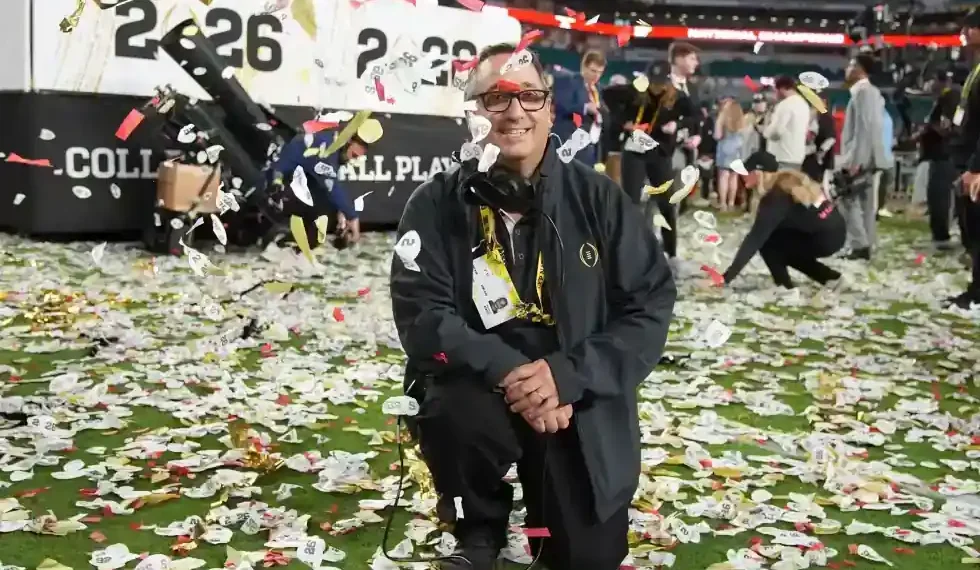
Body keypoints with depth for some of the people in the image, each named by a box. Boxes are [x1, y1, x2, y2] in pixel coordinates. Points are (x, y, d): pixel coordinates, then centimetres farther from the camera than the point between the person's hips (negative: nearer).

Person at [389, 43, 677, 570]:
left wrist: (568, 375, -22)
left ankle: (544, 494, 40)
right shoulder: (437, 204, -9)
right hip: (480, 386, -1)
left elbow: (650, 305, -8)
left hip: (579, 399, 2)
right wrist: (507, 371, -30)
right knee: (454, 414, -35)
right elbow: (421, 315, -16)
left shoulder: (597, 198, -7)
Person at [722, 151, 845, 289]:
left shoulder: (776, 197, -18)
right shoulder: (790, 180, 6)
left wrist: (727, 277, -23)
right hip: (835, 233, 8)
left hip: (823, 239, -8)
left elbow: (755, 238, -22)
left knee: (766, 242, -4)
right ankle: (830, 277, 24)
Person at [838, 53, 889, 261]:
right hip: (868, 157, 10)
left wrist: (855, 160, -24)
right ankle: (864, 245, 10)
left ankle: (859, 245, -11)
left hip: (860, 158, -10)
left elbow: (864, 127, -21)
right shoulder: (872, 92, 18)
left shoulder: (862, 91, -13)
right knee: (865, 202, 8)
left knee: (849, 200, -8)